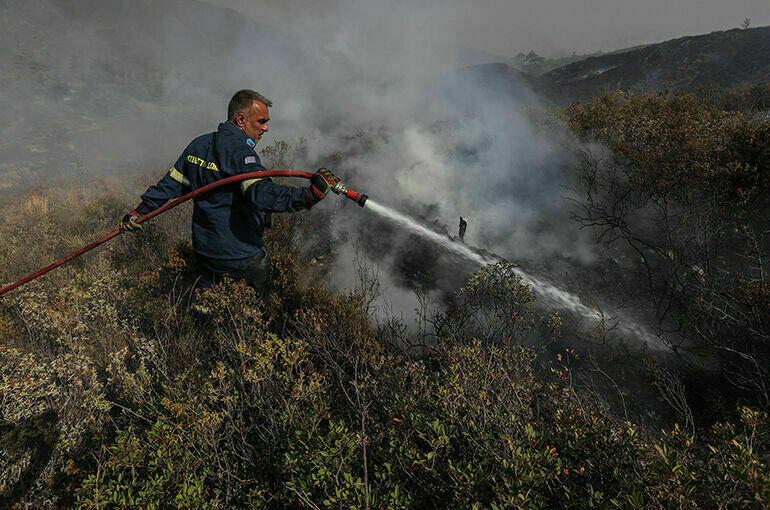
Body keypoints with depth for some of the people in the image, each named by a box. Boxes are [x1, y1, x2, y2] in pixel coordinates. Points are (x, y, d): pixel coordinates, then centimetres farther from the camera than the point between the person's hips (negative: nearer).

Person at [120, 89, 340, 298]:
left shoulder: (199, 145, 7)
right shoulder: (239, 151, -21)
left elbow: (171, 184, 14)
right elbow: (261, 194, -38)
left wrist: (140, 211, 25)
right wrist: (308, 195, -47)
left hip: (203, 249, 8)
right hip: (240, 257, -8)